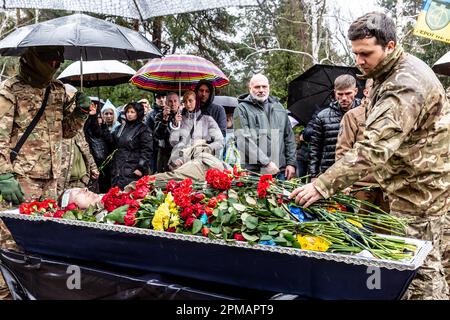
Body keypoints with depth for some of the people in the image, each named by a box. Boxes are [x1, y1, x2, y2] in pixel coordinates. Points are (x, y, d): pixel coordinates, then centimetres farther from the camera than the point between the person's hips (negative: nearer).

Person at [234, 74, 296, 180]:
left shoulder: (279, 108, 16)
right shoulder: (242, 109, -2)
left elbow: (289, 137, 17)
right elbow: (245, 140, -13)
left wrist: (291, 163, 8)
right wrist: (266, 162, -17)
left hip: (279, 170, 5)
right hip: (253, 171, -4)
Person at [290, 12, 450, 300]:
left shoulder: (406, 84, -24)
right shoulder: (388, 73, 10)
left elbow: (375, 148, -35)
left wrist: (322, 186, -38)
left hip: (419, 188, -10)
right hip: (406, 183, 10)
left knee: (420, 267, -1)